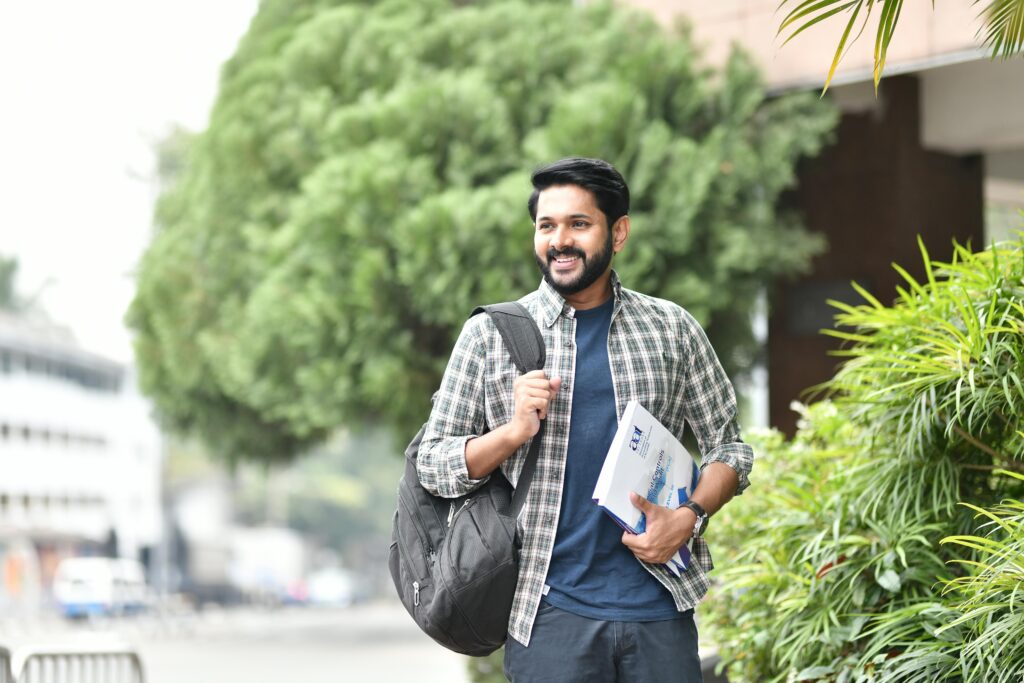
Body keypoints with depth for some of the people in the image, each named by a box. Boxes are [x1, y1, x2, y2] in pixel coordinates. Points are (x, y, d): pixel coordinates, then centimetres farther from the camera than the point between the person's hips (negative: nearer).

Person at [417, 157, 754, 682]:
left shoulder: (672, 329, 8)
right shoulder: (490, 334, 5)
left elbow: (727, 446, 13)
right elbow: (434, 466, 6)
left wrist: (690, 518, -6)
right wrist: (514, 431, -11)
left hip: (660, 603, 1)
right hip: (549, 613, -1)